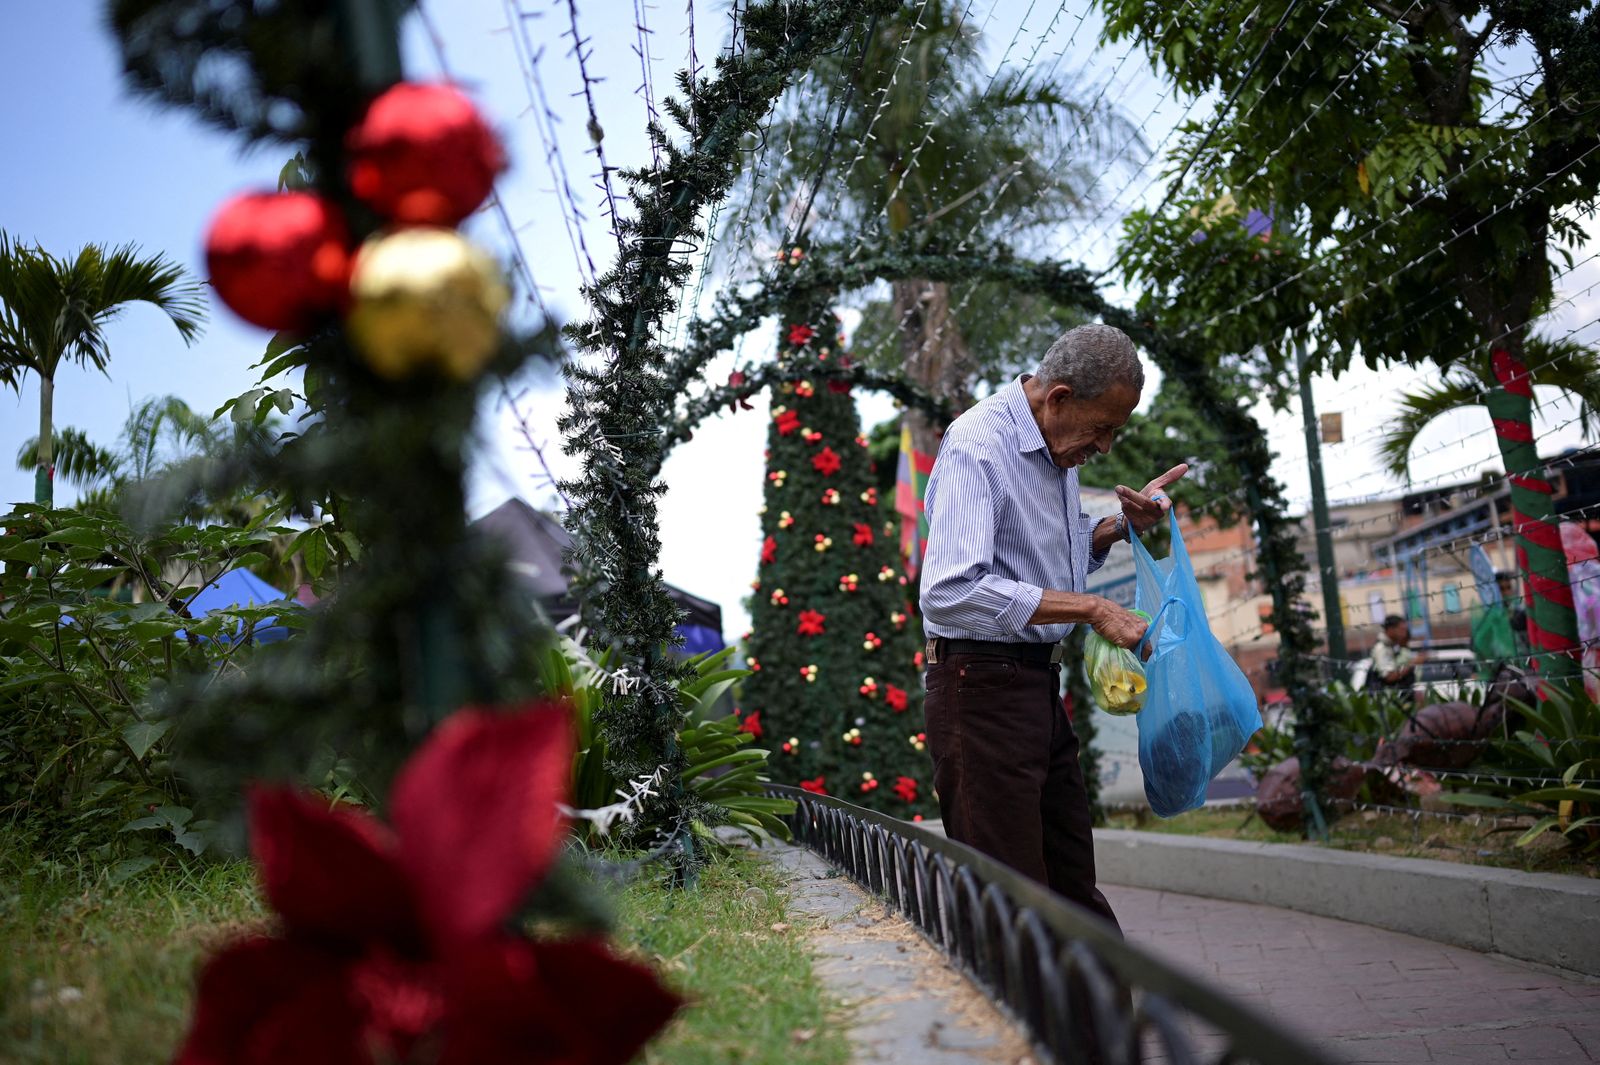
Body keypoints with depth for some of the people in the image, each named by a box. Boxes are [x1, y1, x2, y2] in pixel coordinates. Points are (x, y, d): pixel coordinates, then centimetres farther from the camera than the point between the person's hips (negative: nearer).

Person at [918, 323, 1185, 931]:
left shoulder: (1058, 448, 13)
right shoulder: (978, 445, -17)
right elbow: (951, 591, -30)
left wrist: (1123, 523, 7)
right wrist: (1090, 609, -25)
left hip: (1040, 686, 9)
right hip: (982, 685, -9)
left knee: (1074, 883, 16)